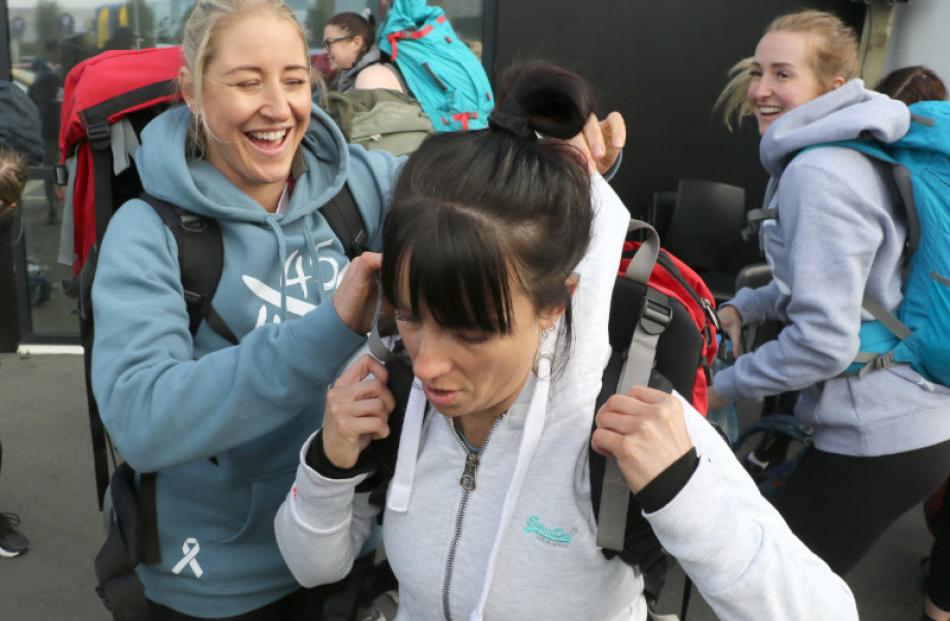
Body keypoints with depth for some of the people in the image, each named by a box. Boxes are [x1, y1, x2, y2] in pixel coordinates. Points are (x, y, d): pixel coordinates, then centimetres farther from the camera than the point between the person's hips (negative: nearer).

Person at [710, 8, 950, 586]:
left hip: (880, 437, -10)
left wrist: (723, 386, -12)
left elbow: (823, 341, -25)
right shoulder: (852, 149, 10)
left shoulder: (818, 171, -22)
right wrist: (743, 308, 8)